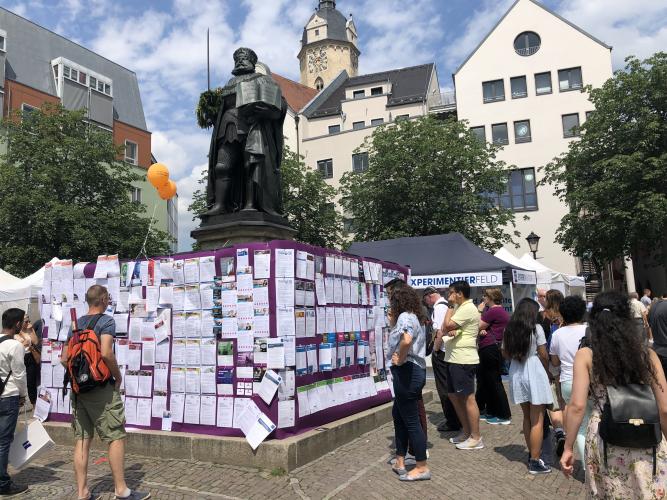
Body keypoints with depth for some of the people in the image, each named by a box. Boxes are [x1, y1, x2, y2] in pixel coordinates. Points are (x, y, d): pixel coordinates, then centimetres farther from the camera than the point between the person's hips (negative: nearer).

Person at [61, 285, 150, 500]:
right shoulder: (106, 321, -9)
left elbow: (64, 358, 12)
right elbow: (106, 353, -22)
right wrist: (118, 376, -9)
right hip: (101, 386, -7)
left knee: (81, 439, 9)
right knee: (116, 437, 0)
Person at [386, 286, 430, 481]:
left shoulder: (404, 316, -16)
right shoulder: (413, 317, 15)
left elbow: (406, 340, -35)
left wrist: (400, 359, -22)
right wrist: (392, 322, 12)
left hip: (406, 372, -11)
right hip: (412, 371, 11)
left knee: (411, 420, 0)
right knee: (398, 415, 19)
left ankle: (422, 468, 11)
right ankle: (400, 461, 28)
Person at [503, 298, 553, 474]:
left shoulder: (509, 329, 5)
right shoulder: (536, 328, -9)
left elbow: (505, 353, 9)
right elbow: (543, 355, -7)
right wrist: (546, 370, 9)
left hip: (516, 372, 5)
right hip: (534, 371, -5)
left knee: (527, 417, 19)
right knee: (537, 420, 2)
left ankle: (532, 453, 31)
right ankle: (535, 462, 5)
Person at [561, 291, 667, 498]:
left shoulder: (585, 355, -4)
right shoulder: (647, 354, 1)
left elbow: (577, 406, -9)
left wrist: (568, 448, -1)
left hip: (605, 439, -1)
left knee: (610, 494, 18)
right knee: (649, 493, 19)